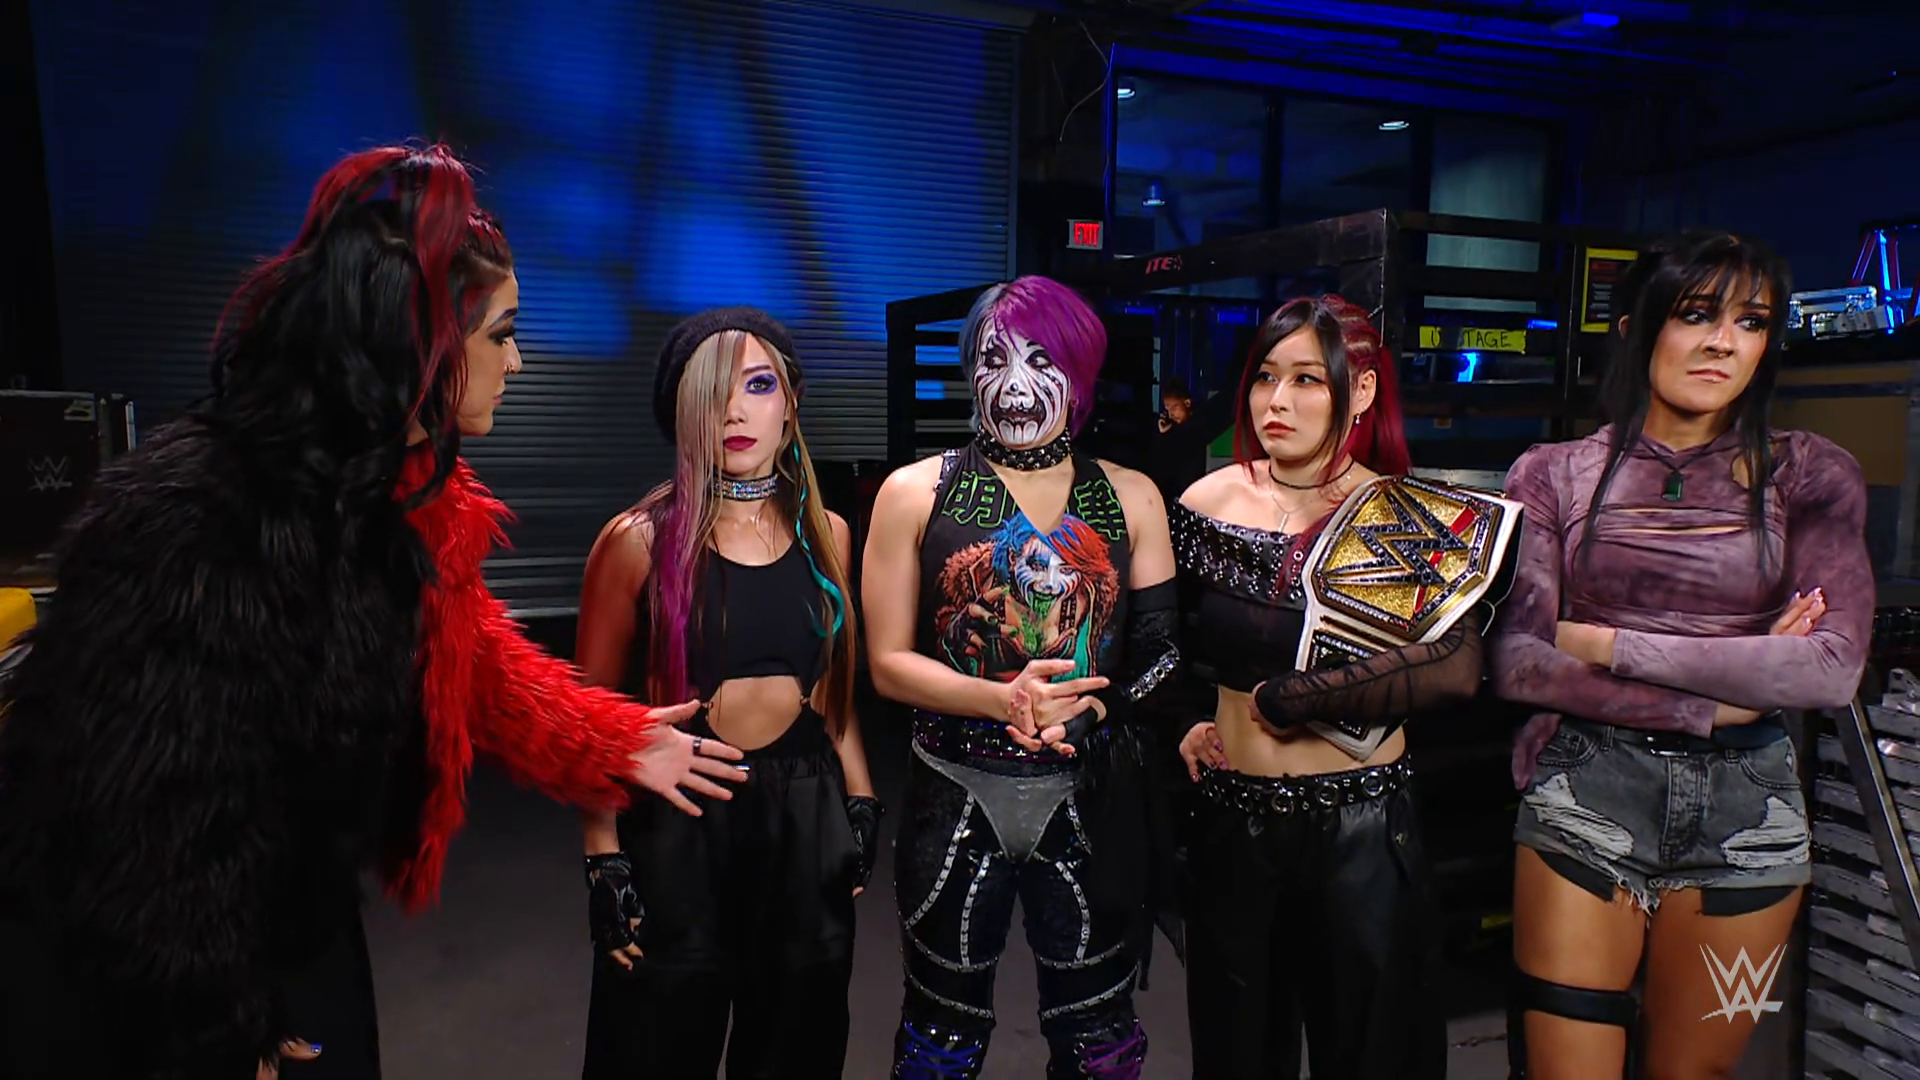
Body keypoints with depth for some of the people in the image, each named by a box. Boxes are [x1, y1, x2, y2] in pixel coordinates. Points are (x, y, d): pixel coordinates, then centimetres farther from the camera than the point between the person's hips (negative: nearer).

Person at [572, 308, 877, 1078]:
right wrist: (605, 861, -10)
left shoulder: (826, 534, 3)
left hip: (805, 812, 4)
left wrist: (861, 804, 7)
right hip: (676, 817, -3)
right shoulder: (639, 540, -9)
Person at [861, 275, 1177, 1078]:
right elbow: (888, 663, -4)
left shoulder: (1130, 498, 4)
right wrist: (1003, 699, -20)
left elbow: (1163, 649, 2)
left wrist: (1085, 714, -16)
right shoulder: (917, 493, -1)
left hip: (1090, 803, 1)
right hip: (956, 801, -1)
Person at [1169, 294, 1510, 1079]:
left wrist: (1288, 698, -20)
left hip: (1363, 825, -2)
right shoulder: (1207, 504, 0)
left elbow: (1454, 670, -21)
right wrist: (1191, 722, -3)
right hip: (1231, 816, 3)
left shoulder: (1412, 520, -7)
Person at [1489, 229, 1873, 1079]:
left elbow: (1834, 667, -10)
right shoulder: (1554, 476, 0)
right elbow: (1514, 664, -9)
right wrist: (1712, 702, -14)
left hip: (1745, 807, 2)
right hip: (1584, 795, -1)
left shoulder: (1809, 476, 2)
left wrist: (1608, 644, -13)